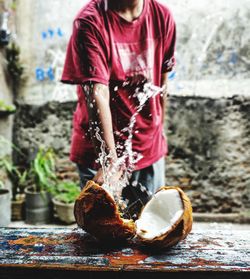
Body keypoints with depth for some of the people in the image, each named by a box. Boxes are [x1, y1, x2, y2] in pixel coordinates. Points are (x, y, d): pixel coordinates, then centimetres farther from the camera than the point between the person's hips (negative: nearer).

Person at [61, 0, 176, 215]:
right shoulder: (91, 20, -15)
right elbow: (97, 94, -24)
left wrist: (159, 132, 14)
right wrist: (110, 161, -30)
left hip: (150, 149, 4)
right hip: (102, 150, -4)